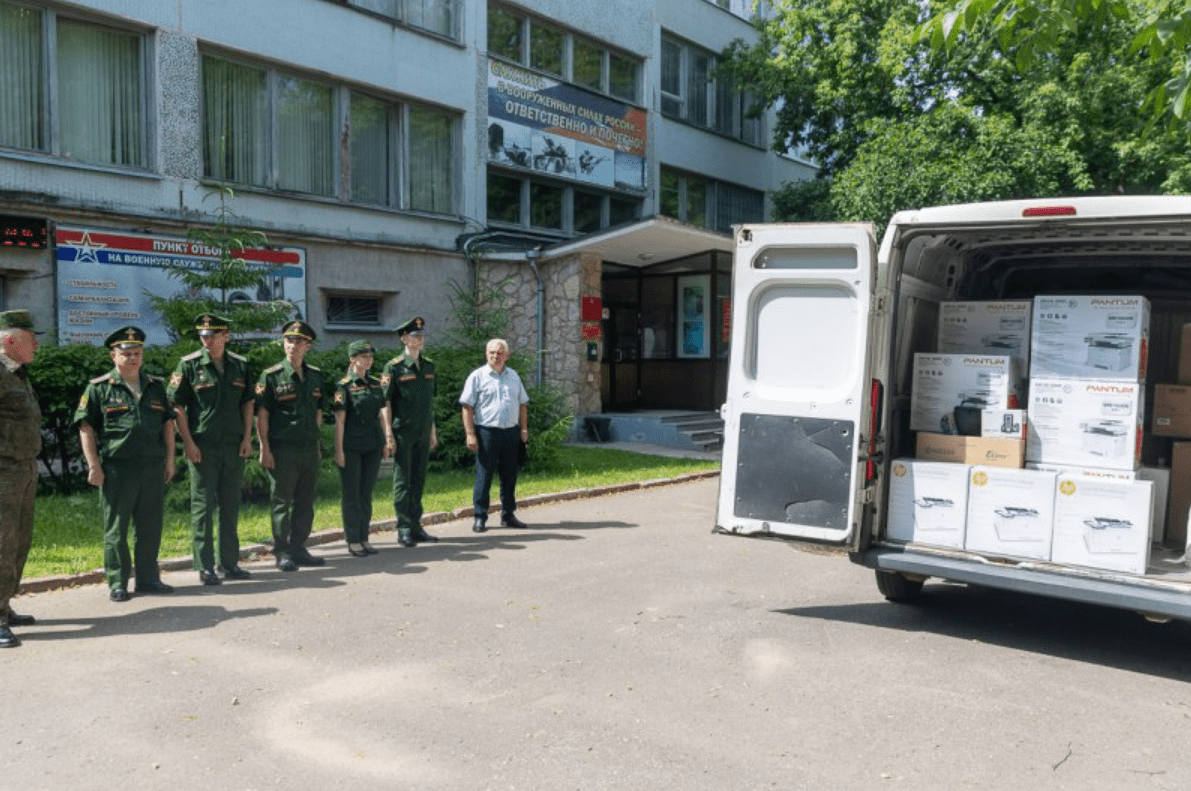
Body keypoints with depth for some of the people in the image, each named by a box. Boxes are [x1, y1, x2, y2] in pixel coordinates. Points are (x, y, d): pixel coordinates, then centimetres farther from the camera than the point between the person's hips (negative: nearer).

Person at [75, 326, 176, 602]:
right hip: (117, 468, -4)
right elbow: (86, 428, -2)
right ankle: (117, 583, 11)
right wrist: (94, 466, -8)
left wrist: (169, 459, 11)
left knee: (151, 526, 9)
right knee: (116, 528, 3)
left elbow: (167, 424, 17)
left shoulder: (155, 386, 13)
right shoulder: (99, 388, 1)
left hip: (153, 466, 4)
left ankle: (148, 577, 21)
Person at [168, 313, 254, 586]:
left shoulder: (240, 365, 8)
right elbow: (177, 406, -4)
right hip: (202, 446, -4)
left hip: (234, 446, 4)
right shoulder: (189, 365, -3)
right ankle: (204, 567, 8)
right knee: (203, 505, 1)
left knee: (230, 505, 10)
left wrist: (247, 437, 5)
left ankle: (229, 562, 20)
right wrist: (188, 441, -11)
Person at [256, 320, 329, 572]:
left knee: (305, 503, 10)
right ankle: (282, 552, 9)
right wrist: (264, 448, -11)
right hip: (282, 449, -5)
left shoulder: (316, 376, 11)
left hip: (310, 449, 5)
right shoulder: (271, 376, -4)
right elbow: (261, 415, -6)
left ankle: (299, 548, 20)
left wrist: (314, 438, 14)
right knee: (282, 503, 1)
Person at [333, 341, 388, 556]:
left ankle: (364, 538, 18)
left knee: (367, 493, 10)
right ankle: (352, 541, 9)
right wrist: (339, 450, -12)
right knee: (352, 494, 2)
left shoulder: (375, 384, 10)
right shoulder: (344, 386, -7)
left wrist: (385, 442, 12)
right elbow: (340, 420, -9)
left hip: (373, 446, 5)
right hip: (351, 447, -5)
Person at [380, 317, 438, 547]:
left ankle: (416, 526, 18)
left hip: (423, 433, 6)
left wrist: (433, 431, 17)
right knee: (402, 481, -1)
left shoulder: (429, 366, 12)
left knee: (419, 480, 10)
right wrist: (388, 433, -14)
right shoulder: (394, 367, -6)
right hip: (403, 433, -6)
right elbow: (385, 402, -8)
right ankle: (404, 529, 5)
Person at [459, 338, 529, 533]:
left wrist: (524, 428, 12)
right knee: (484, 476, -2)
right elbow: (467, 407, -5)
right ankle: (480, 517, 6)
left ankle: (508, 515, 21)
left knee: (509, 476, 10)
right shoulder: (477, 376, -1)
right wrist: (470, 434, -12)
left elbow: (522, 404, 20)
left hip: (511, 432, 5)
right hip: (487, 431, -5)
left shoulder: (513, 376, 15)